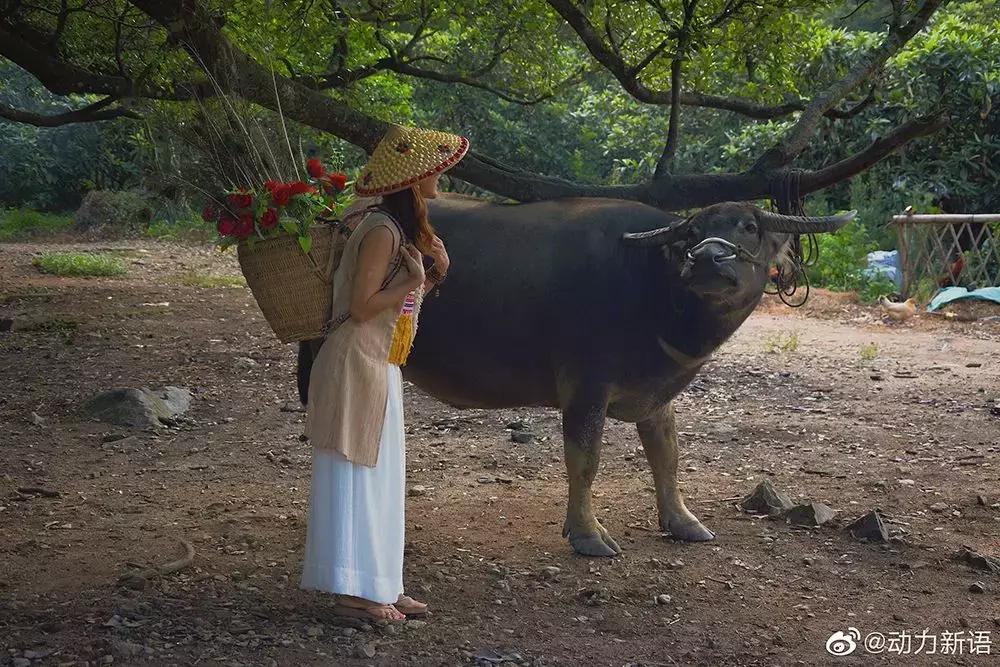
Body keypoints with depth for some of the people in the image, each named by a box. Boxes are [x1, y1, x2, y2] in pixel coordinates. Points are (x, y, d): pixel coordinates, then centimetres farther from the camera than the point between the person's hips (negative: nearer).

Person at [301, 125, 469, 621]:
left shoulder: (403, 229, 12)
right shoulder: (383, 231, -17)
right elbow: (361, 307, -20)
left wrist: (435, 274, 2)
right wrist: (413, 281, -18)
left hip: (381, 367, 10)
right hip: (356, 364, -10)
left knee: (380, 475, 13)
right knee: (355, 475, -4)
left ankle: (379, 586, 20)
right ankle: (352, 590, 2)